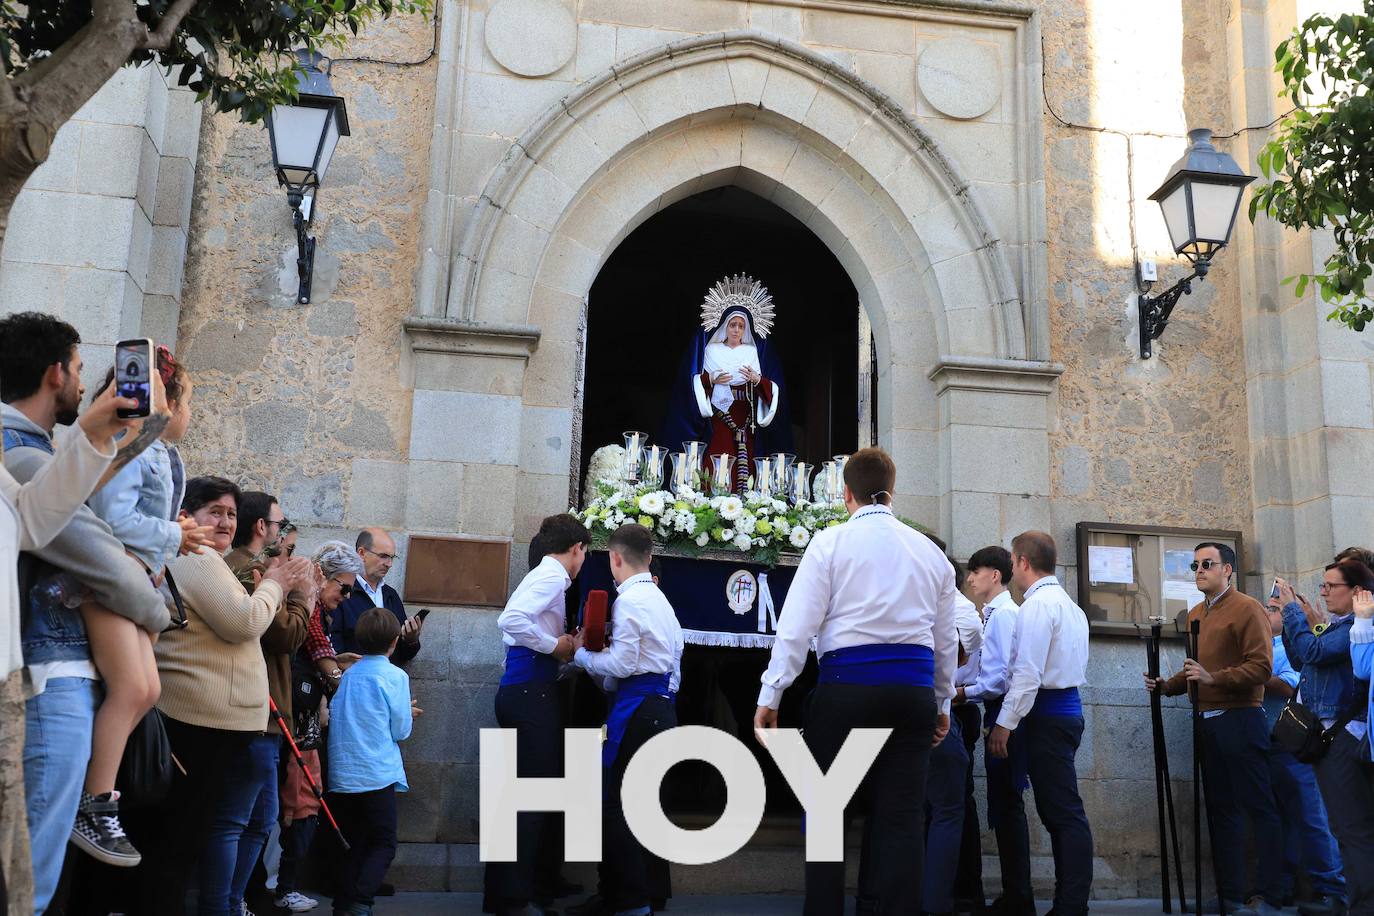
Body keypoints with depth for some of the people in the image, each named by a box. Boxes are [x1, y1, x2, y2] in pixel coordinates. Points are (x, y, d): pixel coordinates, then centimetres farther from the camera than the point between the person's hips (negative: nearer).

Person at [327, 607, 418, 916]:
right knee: (383, 844, 2)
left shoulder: (346, 675, 7)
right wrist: (407, 713, 17)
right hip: (377, 774, -5)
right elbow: (401, 731, -6)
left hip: (341, 775, 5)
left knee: (354, 844, 14)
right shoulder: (395, 676, -7)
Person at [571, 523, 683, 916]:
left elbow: (623, 664, -14)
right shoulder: (662, 600, 18)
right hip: (663, 705, 9)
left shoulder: (629, 599, -10)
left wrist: (581, 654, 0)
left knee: (618, 804, -4)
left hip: (636, 707, -9)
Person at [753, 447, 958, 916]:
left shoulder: (831, 542, -1)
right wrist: (943, 702, 29)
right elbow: (946, 639, 18)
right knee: (902, 816, 8)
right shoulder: (930, 551, 13)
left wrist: (771, 694, -2)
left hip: (847, 685, -4)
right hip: (914, 690, 4)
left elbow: (797, 625, -7)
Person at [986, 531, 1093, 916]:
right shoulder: (1069, 605, 17)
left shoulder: (1038, 604, -13)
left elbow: (1028, 672, -19)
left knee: (1063, 812, -7)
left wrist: (1005, 723, -16)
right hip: (1068, 707, 9)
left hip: (1046, 712, -9)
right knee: (1061, 811, 11)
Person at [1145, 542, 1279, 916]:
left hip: (1240, 720, -8)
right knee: (1221, 808, 11)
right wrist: (1168, 685, 6)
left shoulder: (1246, 609, -6)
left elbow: (1262, 667, -15)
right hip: (1207, 722, 8)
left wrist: (1214, 678, -24)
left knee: (1258, 807, -2)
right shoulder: (1195, 615, 16)